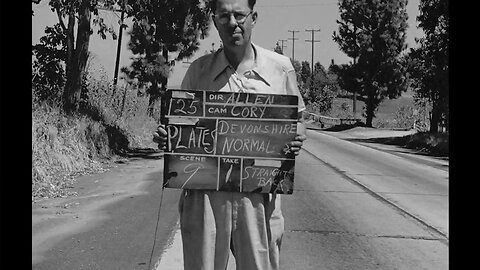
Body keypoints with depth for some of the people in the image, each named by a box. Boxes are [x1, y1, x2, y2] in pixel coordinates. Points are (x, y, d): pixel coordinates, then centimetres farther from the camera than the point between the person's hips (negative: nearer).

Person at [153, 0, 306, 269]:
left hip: (259, 195, 0)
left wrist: (297, 139, -9)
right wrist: (166, 137, -7)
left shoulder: (281, 67, 4)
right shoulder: (198, 70, 5)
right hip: (204, 193, 1)